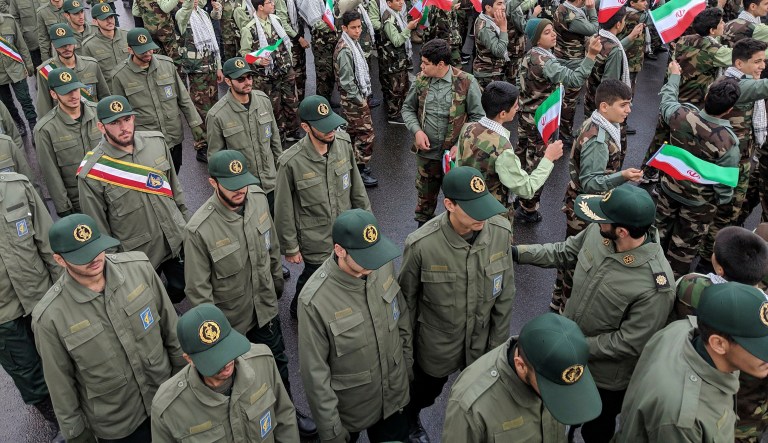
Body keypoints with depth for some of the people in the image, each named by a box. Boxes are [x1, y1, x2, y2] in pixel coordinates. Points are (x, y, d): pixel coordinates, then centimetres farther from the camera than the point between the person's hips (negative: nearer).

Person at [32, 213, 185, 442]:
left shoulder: (139, 266, -16)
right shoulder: (50, 317, -23)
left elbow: (169, 324, -3)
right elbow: (61, 382, -9)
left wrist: (185, 369, 6)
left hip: (167, 394, 3)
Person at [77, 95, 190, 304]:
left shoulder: (157, 142, -7)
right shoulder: (91, 172, -20)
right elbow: (98, 228, -10)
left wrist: (187, 222, 13)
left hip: (178, 241, 4)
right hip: (139, 256, -4)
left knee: (180, 291, 21)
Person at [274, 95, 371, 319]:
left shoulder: (344, 143, -11)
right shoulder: (291, 162, -24)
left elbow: (356, 185, 4)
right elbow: (284, 210, -12)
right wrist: (290, 248, -5)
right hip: (316, 242, -4)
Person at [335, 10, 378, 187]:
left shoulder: (353, 43, 8)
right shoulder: (345, 50, -21)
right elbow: (347, 81, -23)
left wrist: (364, 95, 13)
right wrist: (360, 100, -17)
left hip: (357, 96, 9)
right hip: (353, 99, -9)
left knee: (353, 130, 18)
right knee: (366, 134, -6)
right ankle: (360, 170, 3)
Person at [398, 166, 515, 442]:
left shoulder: (501, 231, -21)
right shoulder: (421, 244, -30)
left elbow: (504, 295, -7)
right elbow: (406, 299, -12)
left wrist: (498, 344, 1)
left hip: (482, 341, 2)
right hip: (436, 345, -2)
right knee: (426, 391, 27)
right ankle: (410, 418, 62)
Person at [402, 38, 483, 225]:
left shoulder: (466, 83, -14)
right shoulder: (421, 80, -4)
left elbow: (478, 117, -8)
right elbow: (408, 108, 7)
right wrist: (417, 131, -10)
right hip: (426, 151, 3)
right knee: (425, 194, 19)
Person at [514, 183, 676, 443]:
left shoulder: (655, 285, -36)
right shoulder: (599, 232, -19)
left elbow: (629, 343, -27)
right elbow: (565, 252, 1)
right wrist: (516, 252, -3)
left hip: (606, 377, -6)